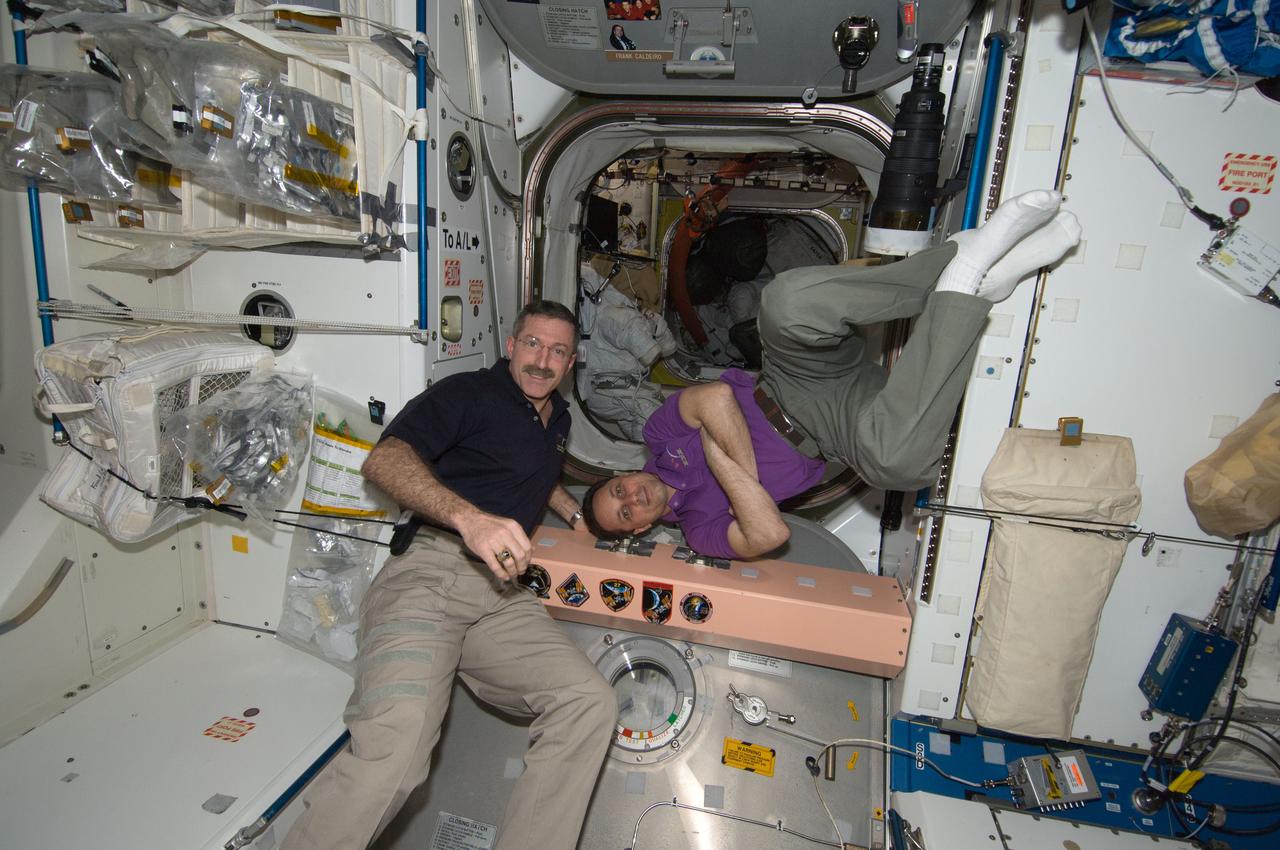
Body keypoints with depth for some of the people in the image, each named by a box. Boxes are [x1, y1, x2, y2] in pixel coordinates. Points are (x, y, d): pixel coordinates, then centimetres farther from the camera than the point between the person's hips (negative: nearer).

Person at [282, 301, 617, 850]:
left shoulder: (557, 418, 26)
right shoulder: (470, 393, 3)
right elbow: (383, 459, -13)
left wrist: (578, 516, 32)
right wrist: (468, 517, -28)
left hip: (501, 591, 6)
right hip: (431, 571, -6)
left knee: (589, 704, -17)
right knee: (396, 744, -28)